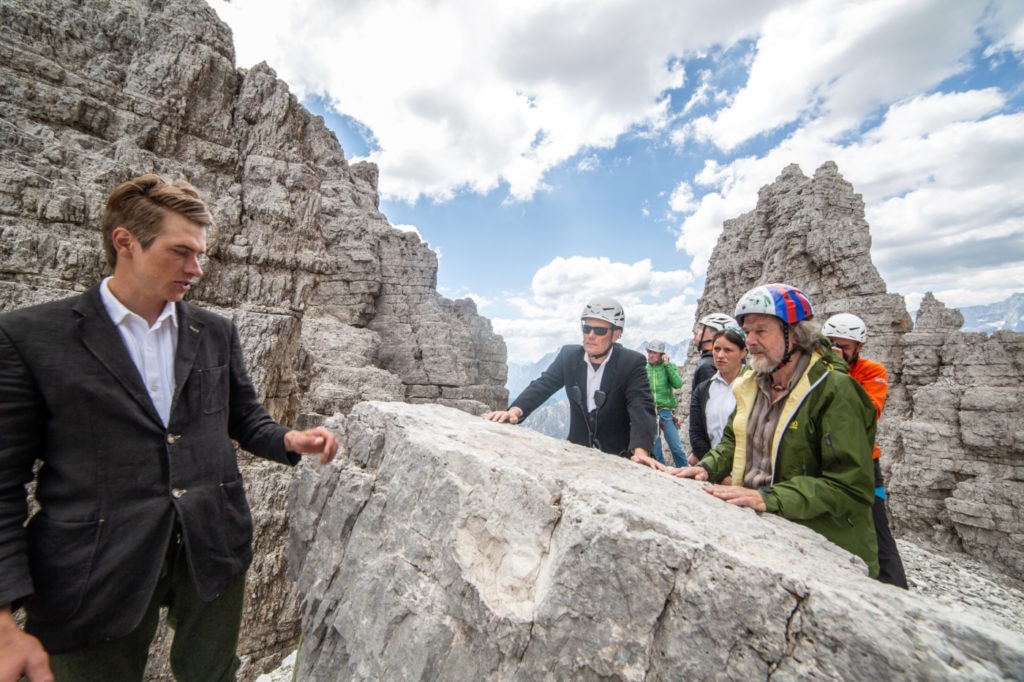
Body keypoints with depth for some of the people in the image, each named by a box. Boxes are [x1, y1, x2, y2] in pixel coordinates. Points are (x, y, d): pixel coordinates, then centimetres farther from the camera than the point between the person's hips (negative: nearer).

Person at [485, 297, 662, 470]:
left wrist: (641, 450, -40)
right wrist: (515, 410, -28)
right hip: (577, 449, 2)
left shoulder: (632, 363, -12)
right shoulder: (569, 355, -3)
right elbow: (543, 384, -9)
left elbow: (642, 407, -22)